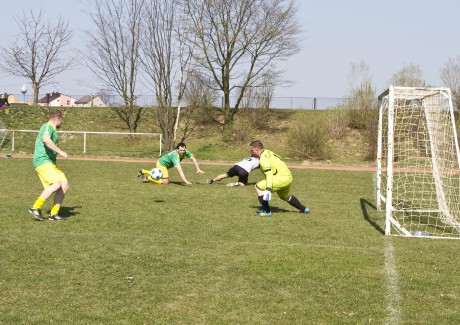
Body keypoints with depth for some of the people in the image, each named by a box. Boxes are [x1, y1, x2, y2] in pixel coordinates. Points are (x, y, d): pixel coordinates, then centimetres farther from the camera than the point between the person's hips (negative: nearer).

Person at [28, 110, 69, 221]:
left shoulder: (51, 129, 25)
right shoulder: (48, 126, -8)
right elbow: (46, 139, -30)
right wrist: (60, 152, -28)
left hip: (50, 163, 10)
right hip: (43, 161, -10)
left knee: (65, 185, 2)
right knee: (56, 184, -25)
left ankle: (53, 213, 4)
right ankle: (36, 208, -20)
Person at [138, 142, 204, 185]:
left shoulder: (185, 152, -19)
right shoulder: (176, 156, -41)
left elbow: (193, 159, -3)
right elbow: (179, 170, -48)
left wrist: (198, 169, -11)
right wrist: (185, 181, -53)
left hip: (163, 163, 9)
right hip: (161, 164, -9)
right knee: (165, 182, -15)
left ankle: (143, 171, 47)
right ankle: (148, 177, 0)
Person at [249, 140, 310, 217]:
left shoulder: (263, 158, -14)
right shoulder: (268, 152, 16)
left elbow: (269, 174, -26)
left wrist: (268, 189, -33)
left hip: (282, 178, -10)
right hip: (289, 177, 10)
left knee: (258, 187, -9)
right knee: (284, 196, 34)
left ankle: (266, 211, -8)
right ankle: (304, 209, 40)